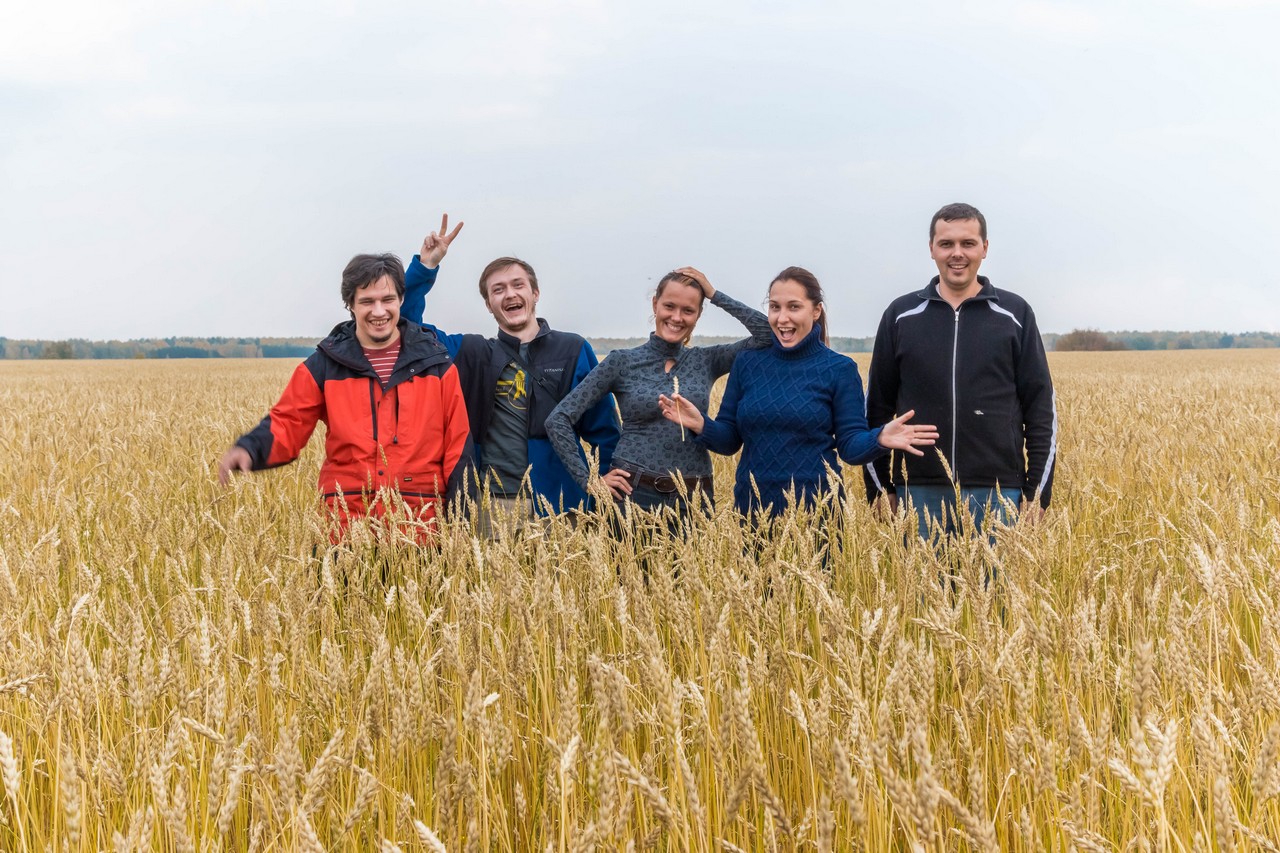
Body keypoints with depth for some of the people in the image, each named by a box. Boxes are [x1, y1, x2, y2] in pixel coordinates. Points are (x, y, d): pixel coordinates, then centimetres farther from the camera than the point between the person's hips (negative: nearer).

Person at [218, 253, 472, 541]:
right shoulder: (324, 365, 7)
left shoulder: (434, 362, 6)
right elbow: (287, 424, 4)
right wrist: (248, 449, -18)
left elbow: (458, 447, 6)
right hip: (347, 524, 0)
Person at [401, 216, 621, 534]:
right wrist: (426, 265, 1)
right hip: (493, 506, 1)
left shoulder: (574, 351, 8)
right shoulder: (472, 354, 11)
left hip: (560, 505, -1)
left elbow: (603, 430, 9)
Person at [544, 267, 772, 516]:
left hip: (693, 499, 2)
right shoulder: (622, 362, 0)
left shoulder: (706, 361, 7)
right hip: (632, 493, -2)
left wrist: (715, 295, -1)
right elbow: (558, 420, -1)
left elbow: (769, 332, -3)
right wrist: (589, 480, -9)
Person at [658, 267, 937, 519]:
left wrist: (880, 439, -25)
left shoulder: (840, 369, -2)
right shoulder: (747, 362, 5)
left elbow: (850, 446, -5)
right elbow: (729, 440, 6)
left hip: (816, 509, -2)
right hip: (752, 509, 3)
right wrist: (701, 425, -13)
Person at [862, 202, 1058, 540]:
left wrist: (1038, 494, -1)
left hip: (997, 492, -1)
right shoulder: (901, 315, 7)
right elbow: (877, 407, 11)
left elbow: (1041, 409, 5)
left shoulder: (1014, 313, 5)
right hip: (920, 493, 1)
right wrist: (879, 489, 5)